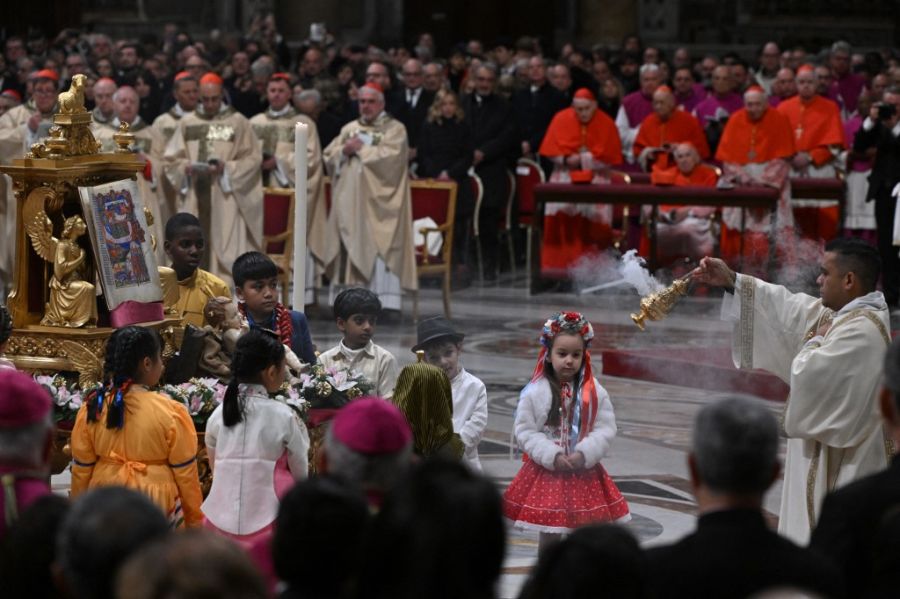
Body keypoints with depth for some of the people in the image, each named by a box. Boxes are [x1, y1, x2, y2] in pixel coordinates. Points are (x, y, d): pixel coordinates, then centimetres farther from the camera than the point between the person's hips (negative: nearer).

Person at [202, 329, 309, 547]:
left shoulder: (218, 414, 1)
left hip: (221, 519, 4)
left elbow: (215, 467, 12)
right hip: (266, 520, -4)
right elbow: (301, 473, 2)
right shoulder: (283, 416, -9)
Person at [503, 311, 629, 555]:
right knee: (549, 536, 5)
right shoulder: (535, 393, -8)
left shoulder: (594, 392, -2)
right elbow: (525, 431, -7)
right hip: (547, 472, -2)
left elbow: (606, 428, -3)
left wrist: (585, 454, -16)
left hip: (585, 473, 2)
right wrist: (552, 456, -17)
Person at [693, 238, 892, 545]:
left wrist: (816, 341, -6)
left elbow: (809, 374, -27)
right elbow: (790, 307, 18)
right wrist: (731, 281, 19)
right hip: (828, 459, 10)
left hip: (837, 466, -10)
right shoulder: (844, 314, 8)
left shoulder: (861, 330, -23)